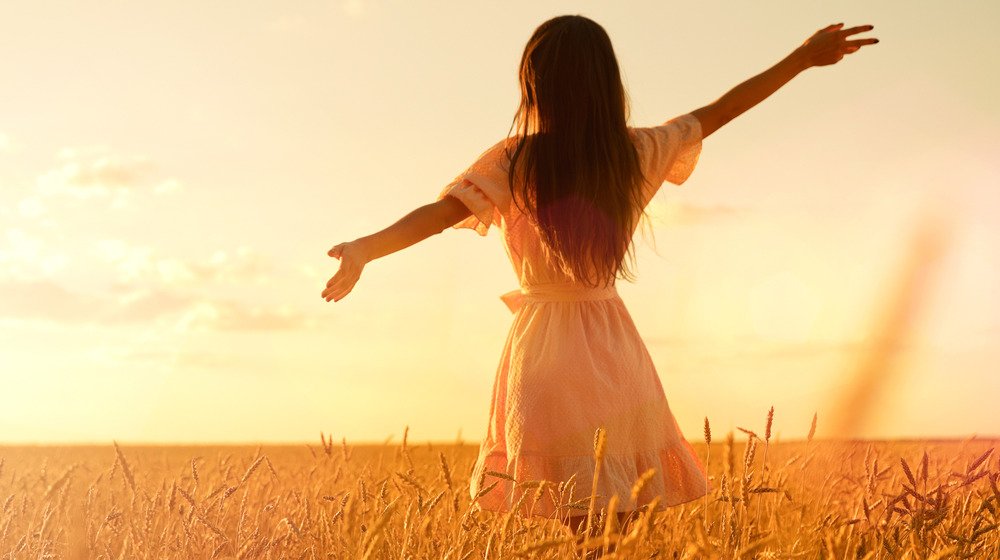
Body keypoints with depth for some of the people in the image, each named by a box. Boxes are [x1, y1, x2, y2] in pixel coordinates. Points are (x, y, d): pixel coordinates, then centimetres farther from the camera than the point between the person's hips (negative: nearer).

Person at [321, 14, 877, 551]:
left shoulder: (515, 161, -9)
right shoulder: (637, 153, 2)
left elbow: (439, 213, -20)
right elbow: (719, 110, 13)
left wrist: (363, 249, -25)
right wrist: (804, 57, 23)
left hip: (547, 350, -3)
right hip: (616, 347, 3)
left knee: (585, 525, 1)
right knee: (619, 521, 12)